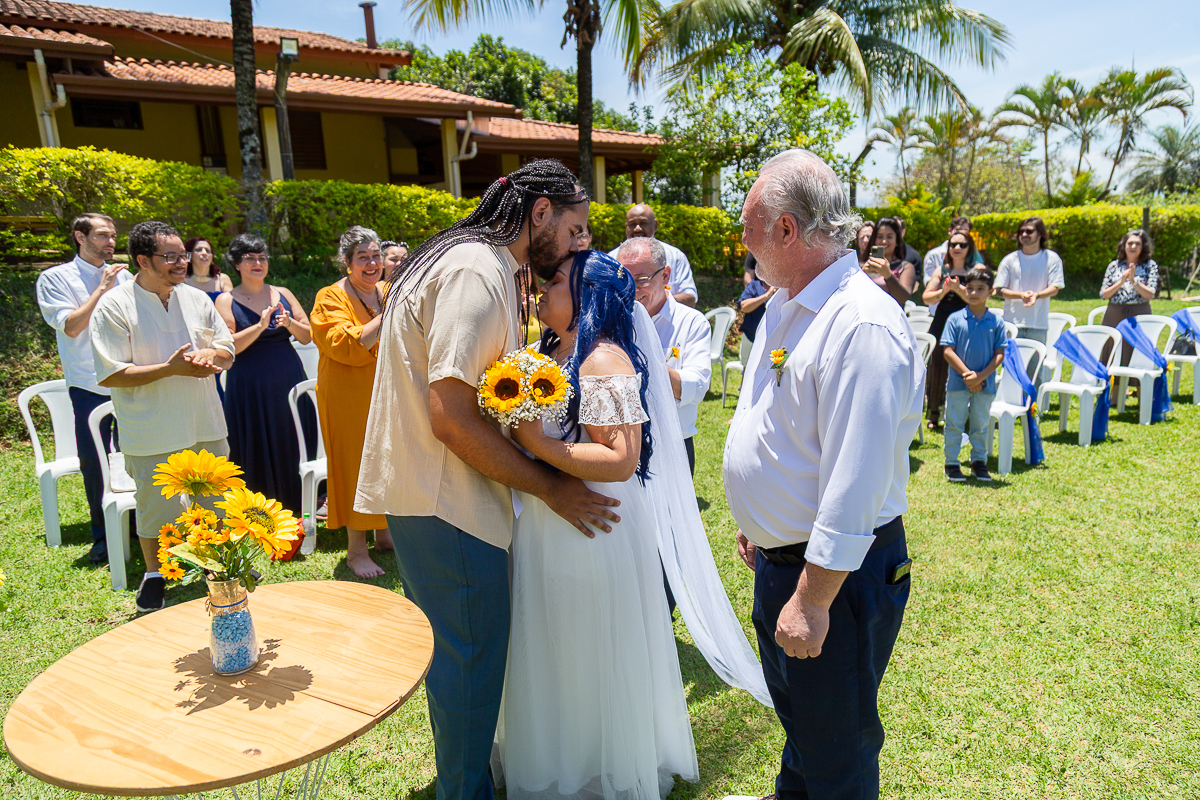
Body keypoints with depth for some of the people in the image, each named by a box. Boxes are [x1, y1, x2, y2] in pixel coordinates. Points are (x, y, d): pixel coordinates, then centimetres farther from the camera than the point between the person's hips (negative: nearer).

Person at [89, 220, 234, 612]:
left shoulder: (197, 299, 5)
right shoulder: (115, 307, -10)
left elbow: (228, 351, 10)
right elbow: (110, 375, -14)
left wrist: (210, 355, -14)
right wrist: (170, 368, -23)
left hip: (206, 425, 5)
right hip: (152, 433, -4)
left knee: (218, 499, 15)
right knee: (156, 507, 7)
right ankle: (154, 575, 30)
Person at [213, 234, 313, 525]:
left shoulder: (283, 294, 10)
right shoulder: (226, 301, 1)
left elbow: (307, 336, 8)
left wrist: (289, 323, -12)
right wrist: (260, 326, -19)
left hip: (289, 381, 3)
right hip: (250, 387, -3)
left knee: (292, 446, 5)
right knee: (257, 452, 1)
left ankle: (293, 511, 18)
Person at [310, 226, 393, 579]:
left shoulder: (390, 292, 10)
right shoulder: (331, 299, -7)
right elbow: (348, 347, -21)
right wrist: (385, 317, -26)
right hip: (350, 397, -5)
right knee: (356, 465, 0)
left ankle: (385, 533, 27)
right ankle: (356, 550, 10)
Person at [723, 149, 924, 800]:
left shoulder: (863, 326, -27)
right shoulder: (786, 304, 5)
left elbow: (854, 486, -28)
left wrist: (812, 601, -24)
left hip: (833, 574, -9)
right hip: (778, 557, 9)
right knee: (795, 716, 30)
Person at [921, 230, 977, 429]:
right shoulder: (941, 271, 12)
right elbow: (927, 298, 6)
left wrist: (958, 288, -20)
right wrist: (943, 290, -11)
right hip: (941, 325, 2)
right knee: (936, 369, 3)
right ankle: (934, 414, 16)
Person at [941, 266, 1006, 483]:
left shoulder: (996, 323, -1)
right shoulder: (955, 319, -5)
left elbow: (999, 354, -2)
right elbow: (948, 351, -8)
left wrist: (981, 376, -14)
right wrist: (966, 374, -14)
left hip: (985, 384, 1)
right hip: (958, 382, -1)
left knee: (980, 425, 13)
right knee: (954, 424, 6)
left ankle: (979, 462, 26)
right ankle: (951, 463, 16)